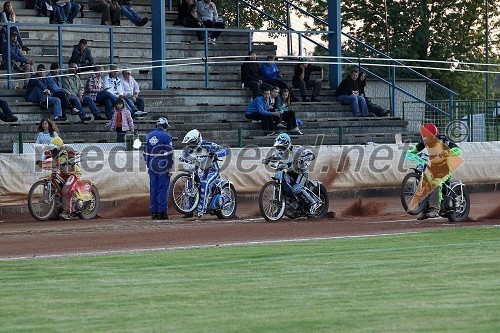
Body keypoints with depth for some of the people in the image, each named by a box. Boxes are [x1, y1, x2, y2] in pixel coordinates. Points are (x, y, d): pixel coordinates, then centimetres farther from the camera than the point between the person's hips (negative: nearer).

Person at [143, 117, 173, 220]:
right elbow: (170, 153, -11)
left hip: (152, 168, 6)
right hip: (163, 167, -6)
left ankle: (153, 212, 9)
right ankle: (162, 211, -6)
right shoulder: (166, 136, -8)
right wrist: (170, 167, -7)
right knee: (163, 189, -4)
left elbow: (146, 153, 16)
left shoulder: (149, 136, 12)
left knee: (153, 189, 8)